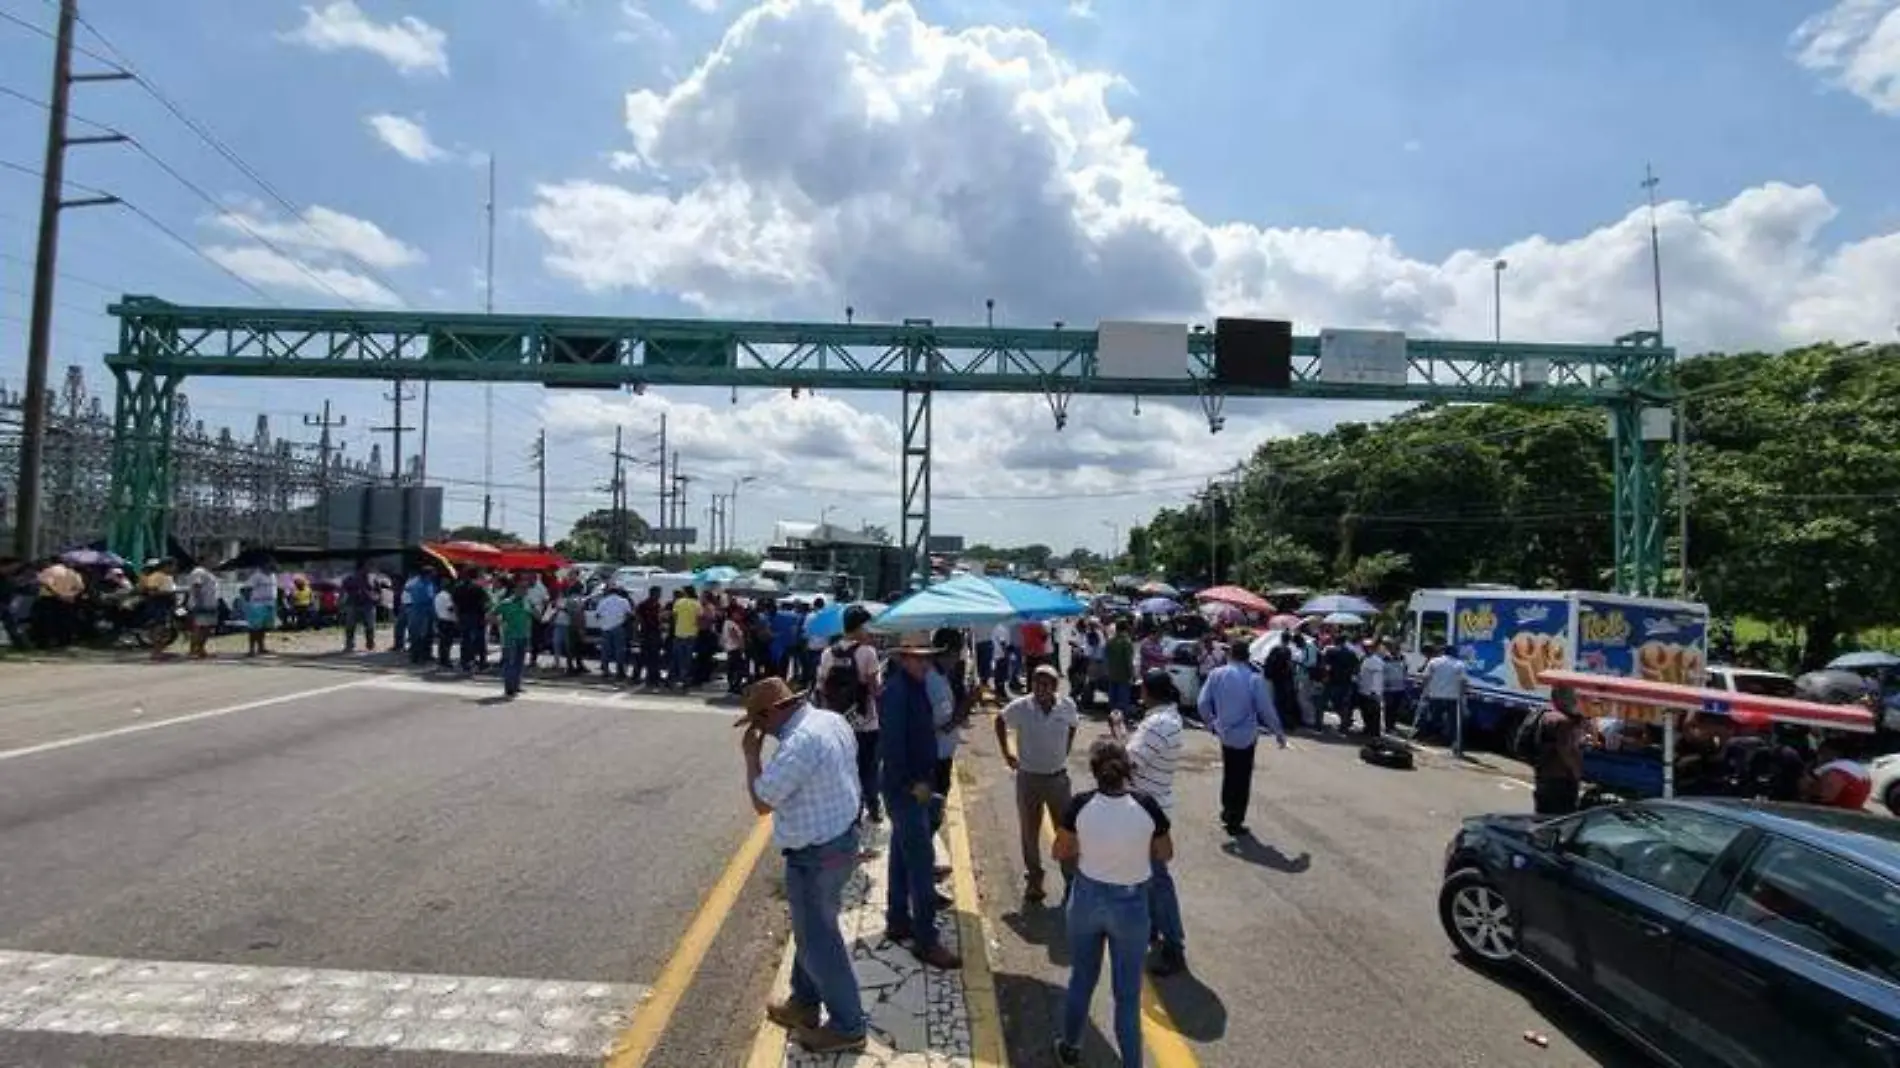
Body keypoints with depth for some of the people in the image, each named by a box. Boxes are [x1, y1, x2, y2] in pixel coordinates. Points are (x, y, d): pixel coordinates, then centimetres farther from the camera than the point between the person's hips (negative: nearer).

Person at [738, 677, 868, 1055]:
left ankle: (847, 1027, 23)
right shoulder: (832, 719, 0)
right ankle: (805, 1003, 42)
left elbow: (762, 802, -20)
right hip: (843, 836, 10)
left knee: (819, 942, 8)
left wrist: (751, 753, -10)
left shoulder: (798, 743, -29)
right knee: (811, 929, 25)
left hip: (815, 855, -10)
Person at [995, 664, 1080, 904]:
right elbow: (1000, 722, 3)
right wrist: (1006, 753, 4)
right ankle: (1033, 879, 29)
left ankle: (1071, 879, 25)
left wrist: (1065, 752, 7)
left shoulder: (1067, 706, -12)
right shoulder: (1020, 707, -16)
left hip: (1059, 777, 1)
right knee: (1029, 832, 11)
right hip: (1029, 778, -1)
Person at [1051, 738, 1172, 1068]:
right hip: (1131, 904, -2)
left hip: (1088, 898, 2)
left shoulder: (1080, 804, -18)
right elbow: (1165, 855, -3)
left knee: (1081, 978, 24)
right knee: (1127, 991, 15)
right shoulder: (1147, 805, -19)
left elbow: (1061, 852, -4)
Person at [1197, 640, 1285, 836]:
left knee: (1229, 774, 22)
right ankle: (1235, 822, 14)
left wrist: (1211, 722, 12)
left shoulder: (1217, 674, -7)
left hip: (1225, 733, 3)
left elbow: (1202, 703, -6)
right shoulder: (1254, 679, -15)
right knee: (1242, 778, 8)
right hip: (1245, 735, -3)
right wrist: (1279, 732, 1)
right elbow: (1266, 709, -13)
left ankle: (1227, 811, 32)